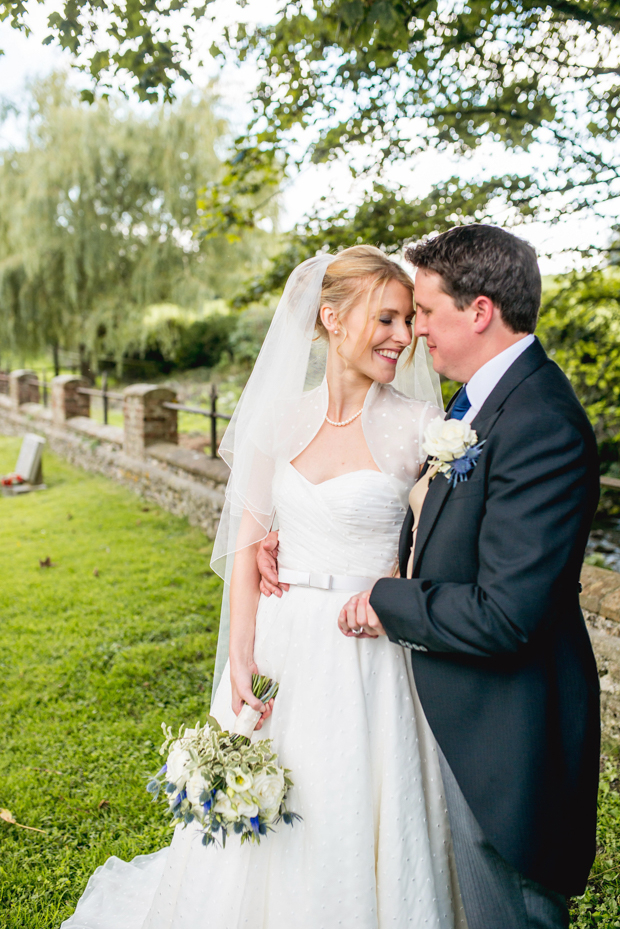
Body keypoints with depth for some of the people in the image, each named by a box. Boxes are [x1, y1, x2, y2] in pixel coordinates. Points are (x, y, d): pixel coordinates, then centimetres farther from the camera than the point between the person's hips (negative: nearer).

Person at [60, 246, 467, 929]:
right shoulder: (282, 418, 0)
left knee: (354, 835, 13)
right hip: (277, 648, 3)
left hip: (365, 660, -2)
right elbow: (247, 545, 1)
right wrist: (240, 662, -5)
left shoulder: (415, 425, -8)